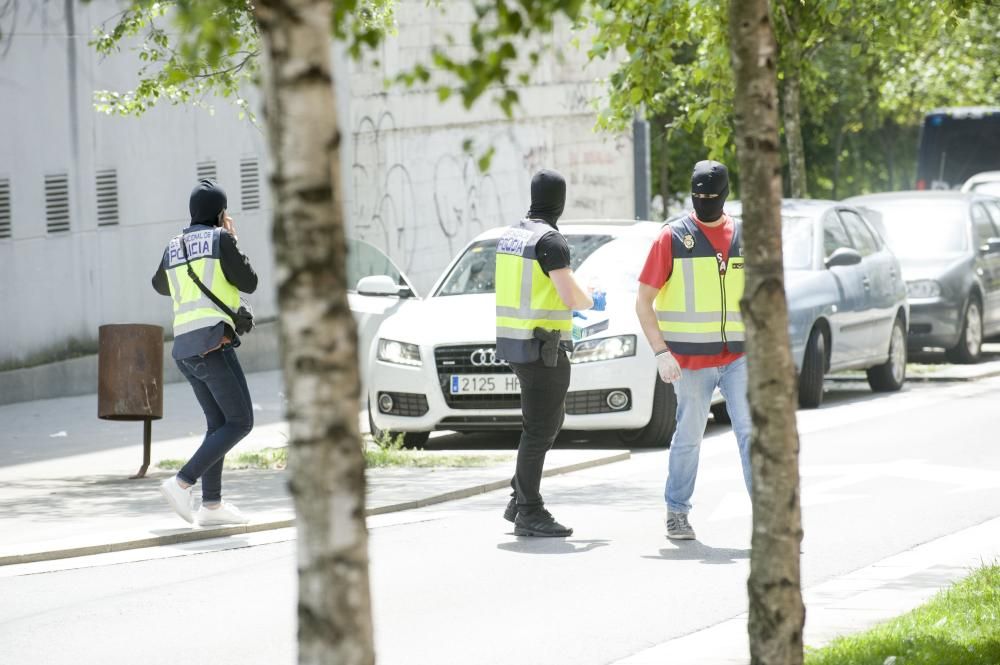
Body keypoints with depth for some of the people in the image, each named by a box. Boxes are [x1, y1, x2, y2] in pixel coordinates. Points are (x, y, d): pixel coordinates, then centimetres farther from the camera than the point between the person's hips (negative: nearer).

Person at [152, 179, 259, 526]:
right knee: (240, 422, -3)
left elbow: (160, 286, 35)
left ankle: (211, 504, 9)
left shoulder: (174, 247, 16)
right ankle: (182, 483, -15)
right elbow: (249, 283, 3)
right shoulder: (220, 239, -4)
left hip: (184, 347, 8)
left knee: (219, 424, 15)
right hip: (213, 342, -8)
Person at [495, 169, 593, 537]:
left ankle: (520, 500, 18)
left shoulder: (512, 234, 11)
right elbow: (571, 297, -21)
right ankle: (529, 514, -1)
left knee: (552, 418, 19)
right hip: (542, 346, -9)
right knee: (539, 429, -4)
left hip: (514, 341, 9)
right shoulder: (550, 239, -16)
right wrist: (588, 300, 2)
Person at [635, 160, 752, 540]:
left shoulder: (744, 238, 7)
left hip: (737, 356, 2)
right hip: (691, 360, -2)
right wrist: (661, 352, -11)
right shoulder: (672, 238, -3)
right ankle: (677, 513, 19)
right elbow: (643, 300, -2)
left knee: (751, 431, -7)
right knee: (688, 437, 5)